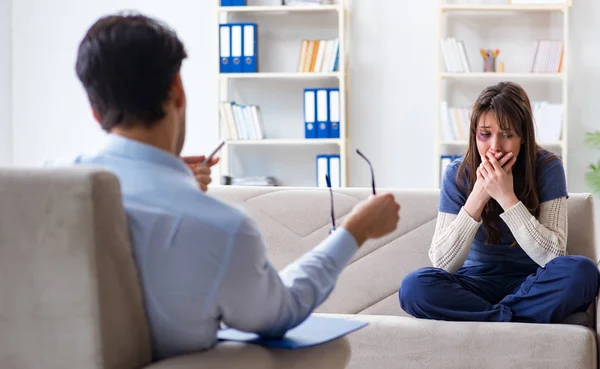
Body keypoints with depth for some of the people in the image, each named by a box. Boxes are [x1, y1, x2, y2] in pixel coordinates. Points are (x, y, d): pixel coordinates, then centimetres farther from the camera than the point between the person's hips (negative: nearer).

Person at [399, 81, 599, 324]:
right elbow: (442, 262, -15)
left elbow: (552, 254, -18)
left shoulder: (547, 168, -10)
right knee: (414, 287, -29)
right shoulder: (458, 174, -8)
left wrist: (506, 197, -26)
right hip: (477, 283, 0)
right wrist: (479, 195, -24)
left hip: (530, 286, 0)